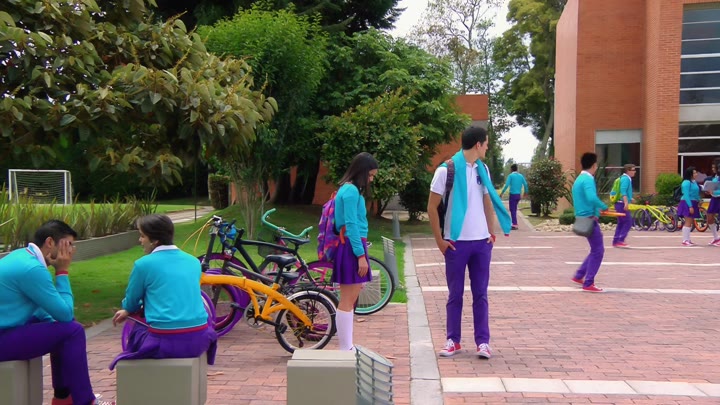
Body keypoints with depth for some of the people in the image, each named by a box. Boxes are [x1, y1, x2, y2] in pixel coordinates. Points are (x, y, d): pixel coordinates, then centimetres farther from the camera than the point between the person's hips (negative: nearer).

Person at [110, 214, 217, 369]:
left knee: (136, 330, 27)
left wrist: (129, 310, 37)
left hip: (165, 343, -4)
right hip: (199, 339, 4)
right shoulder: (193, 261, 12)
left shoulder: (143, 264, -3)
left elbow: (130, 302, 10)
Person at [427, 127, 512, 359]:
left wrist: (492, 232, 6)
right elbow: (432, 208, -6)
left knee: (480, 294, 7)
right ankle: (453, 341, 18)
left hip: (481, 241, 4)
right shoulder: (447, 170, -8)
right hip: (457, 242, -4)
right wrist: (440, 240, -7)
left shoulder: (482, 169, 9)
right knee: (455, 294, 7)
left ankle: (483, 341, 14)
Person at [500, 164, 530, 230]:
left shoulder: (511, 175, -7)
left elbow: (507, 185, -15)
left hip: (513, 194, -5)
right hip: (519, 195, 5)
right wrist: (526, 192, 23)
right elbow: (525, 184, 7)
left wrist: (502, 193, -9)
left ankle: (515, 224, -8)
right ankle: (515, 223, 22)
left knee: (512, 209, -2)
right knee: (515, 209, 18)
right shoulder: (521, 176, 8)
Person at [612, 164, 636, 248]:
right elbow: (623, 191, -24)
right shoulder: (626, 179, -12)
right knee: (628, 222, -9)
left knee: (621, 223, 12)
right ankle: (620, 241, -11)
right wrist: (626, 203, -31)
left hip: (620, 204, 10)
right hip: (622, 204, -10)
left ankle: (615, 242, 13)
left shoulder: (624, 178, 18)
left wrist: (630, 198, 35)